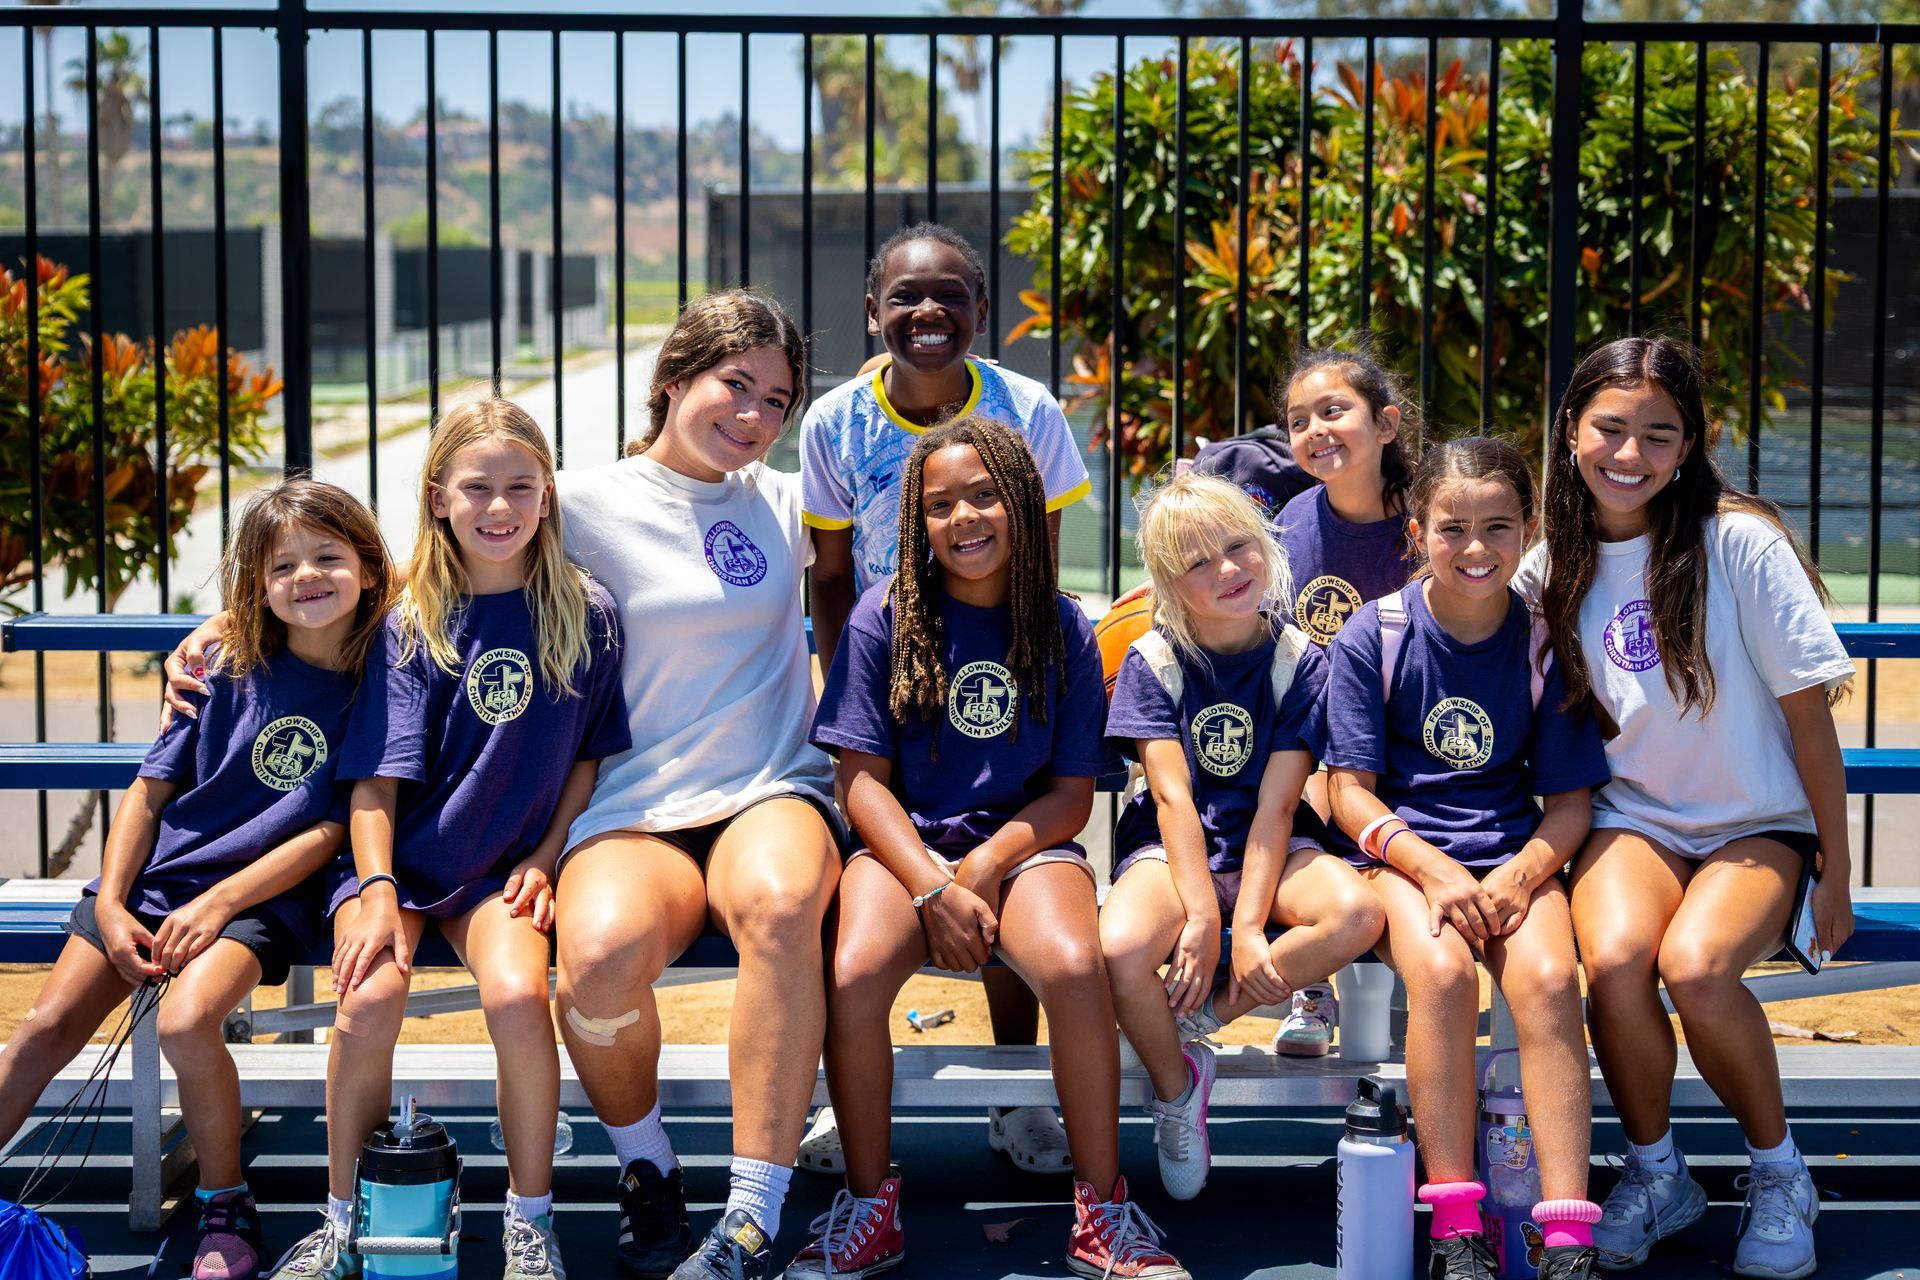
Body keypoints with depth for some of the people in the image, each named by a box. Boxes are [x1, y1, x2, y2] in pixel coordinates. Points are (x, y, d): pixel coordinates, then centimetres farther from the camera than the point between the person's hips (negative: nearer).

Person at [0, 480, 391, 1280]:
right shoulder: (228, 670, 4)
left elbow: (329, 832, -6)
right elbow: (150, 790, 7)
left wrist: (218, 904, -13)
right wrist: (110, 904, -3)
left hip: (263, 895, -4)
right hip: (153, 878, 4)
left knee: (185, 1021, -29)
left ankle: (226, 1211, -8)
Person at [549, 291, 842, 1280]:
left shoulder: (783, 503, 15)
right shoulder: (587, 503, 5)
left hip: (772, 794, 2)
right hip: (634, 811, -1)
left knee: (778, 903, -38)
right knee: (600, 951, -36)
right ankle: (647, 1172, -3)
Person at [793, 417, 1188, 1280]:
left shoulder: (1062, 630, 4)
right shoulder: (883, 619, 1)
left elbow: (1073, 793, 3)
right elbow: (863, 780, -2)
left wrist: (986, 864, -14)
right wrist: (935, 890, -15)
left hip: (1024, 844, 0)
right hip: (906, 845, 0)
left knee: (1075, 967, -32)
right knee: (854, 974, -31)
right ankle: (869, 1209, -11)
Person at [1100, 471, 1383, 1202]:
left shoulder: (1298, 660, -3)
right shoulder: (1153, 661, -3)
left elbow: (1276, 805, -10)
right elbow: (1173, 797, -13)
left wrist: (1250, 926, -20)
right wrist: (1201, 915, -24)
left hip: (1271, 848, 1)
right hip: (1171, 847, -1)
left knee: (1359, 914, -31)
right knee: (1119, 949, -34)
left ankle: (1202, 1017, -12)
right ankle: (1177, 1092, -4)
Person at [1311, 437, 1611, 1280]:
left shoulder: (1544, 642, 3)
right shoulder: (1374, 635, -1)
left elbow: (1570, 799, 5)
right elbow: (1349, 792, -3)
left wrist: (1518, 875, -15)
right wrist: (1436, 871, -17)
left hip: (1514, 854, 2)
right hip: (1399, 849, -1)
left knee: (1549, 979, -28)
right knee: (1442, 971, -32)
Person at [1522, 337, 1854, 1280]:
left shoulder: (1738, 541, -11)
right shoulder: (1553, 571, 1)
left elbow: (1807, 708, -7)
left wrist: (1836, 873, -5)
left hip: (1758, 823, -2)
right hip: (1633, 815, 2)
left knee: (1694, 965, -32)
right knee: (1614, 956, -31)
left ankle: (1778, 1171, -3)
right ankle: (1654, 1173, -3)